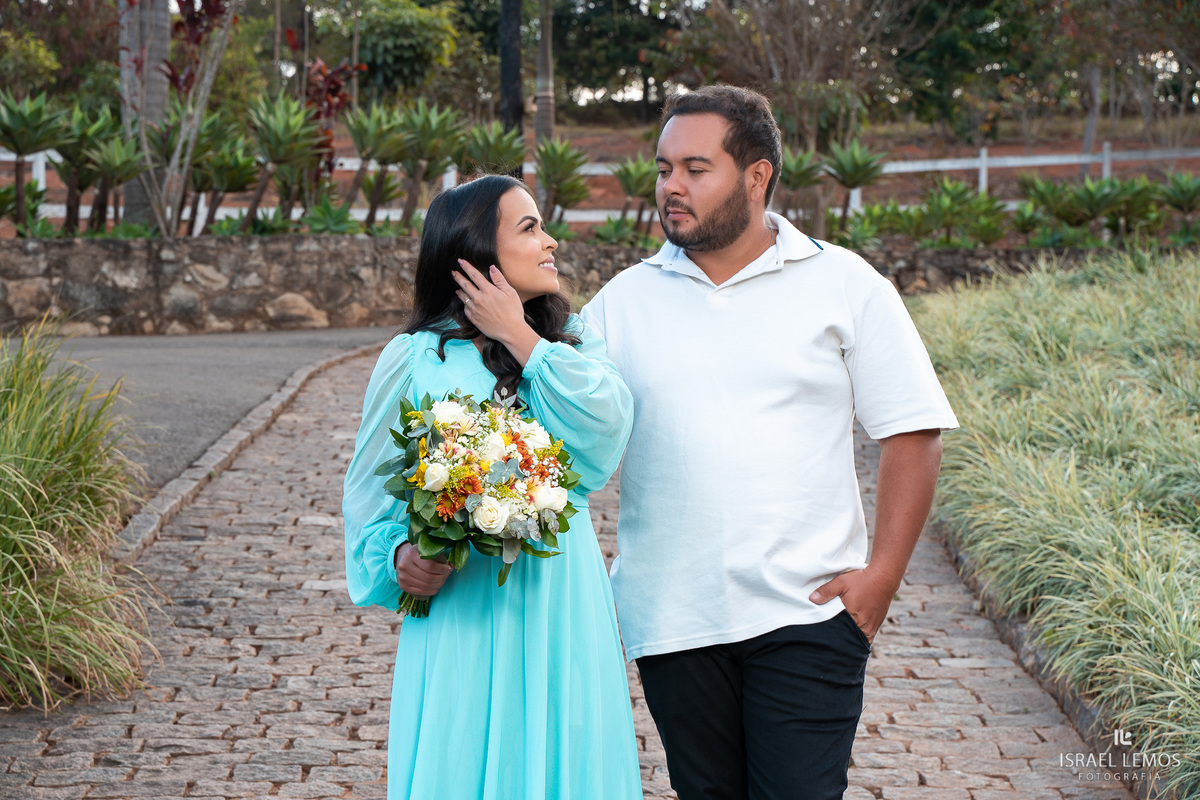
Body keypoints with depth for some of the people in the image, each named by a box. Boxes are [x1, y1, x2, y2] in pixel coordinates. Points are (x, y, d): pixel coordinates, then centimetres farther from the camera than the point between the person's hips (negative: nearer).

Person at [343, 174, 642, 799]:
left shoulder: (574, 341, 8)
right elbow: (371, 489, 6)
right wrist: (399, 555, -12)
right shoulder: (413, 359, 0)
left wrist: (518, 336, -7)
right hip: (460, 606, -2)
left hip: (561, 605, 3)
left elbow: (605, 427, -12)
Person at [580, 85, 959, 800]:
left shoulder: (844, 285, 2)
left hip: (806, 613, -2)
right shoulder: (624, 301, 8)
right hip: (672, 624, 3)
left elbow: (912, 432, 0)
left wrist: (883, 572, -8)